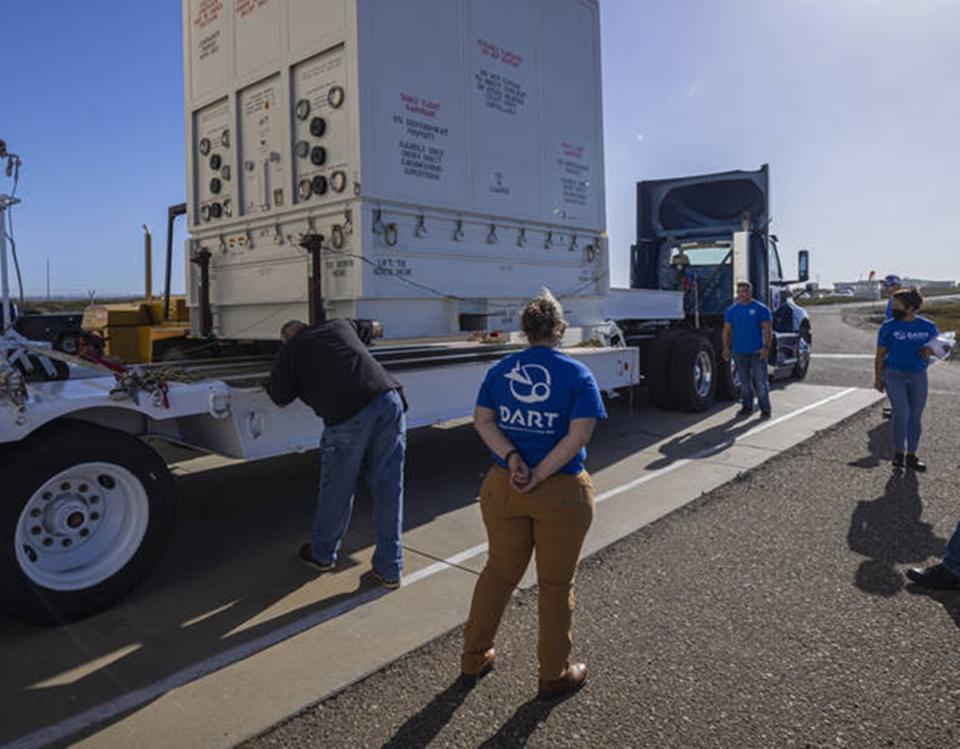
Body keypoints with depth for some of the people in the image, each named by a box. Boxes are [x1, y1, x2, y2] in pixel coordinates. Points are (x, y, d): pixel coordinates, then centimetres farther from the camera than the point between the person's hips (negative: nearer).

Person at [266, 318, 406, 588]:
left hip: (348, 415, -4)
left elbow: (281, 400, 23)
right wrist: (376, 327, 65)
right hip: (389, 400, 4)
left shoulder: (288, 352, 14)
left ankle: (323, 554, 39)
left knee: (337, 489, 16)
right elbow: (375, 327, 43)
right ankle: (389, 569, 21)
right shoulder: (339, 325, 25)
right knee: (388, 488, 12)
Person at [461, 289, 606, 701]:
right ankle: (554, 675, 29)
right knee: (556, 584, 13)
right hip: (561, 495, -3)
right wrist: (539, 476, -17)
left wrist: (512, 459, -14)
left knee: (499, 572, 20)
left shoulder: (500, 370, 3)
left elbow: (482, 421, -5)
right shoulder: (577, 374, -8)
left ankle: (473, 657, 35)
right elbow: (579, 434, -17)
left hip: (503, 487, 4)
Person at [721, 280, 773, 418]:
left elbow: (767, 330, -5)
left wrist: (766, 347, -15)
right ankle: (747, 407, 22)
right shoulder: (732, 310, 9)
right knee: (744, 381, 12)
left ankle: (765, 409, 3)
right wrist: (726, 347, 0)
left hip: (757, 352, -4)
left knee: (760, 382, -3)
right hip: (739, 352, 4)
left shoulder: (761, 308, -2)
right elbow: (727, 330, 11)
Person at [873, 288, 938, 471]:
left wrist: (930, 351, -9)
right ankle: (898, 453, 3)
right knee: (901, 413, -13)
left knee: (915, 417, 7)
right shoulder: (889, 326, -2)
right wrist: (878, 378, -2)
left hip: (918, 376, 3)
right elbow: (880, 354, 1)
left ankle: (911, 456, 19)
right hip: (894, 374, -3)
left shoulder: (928, 327, 3)